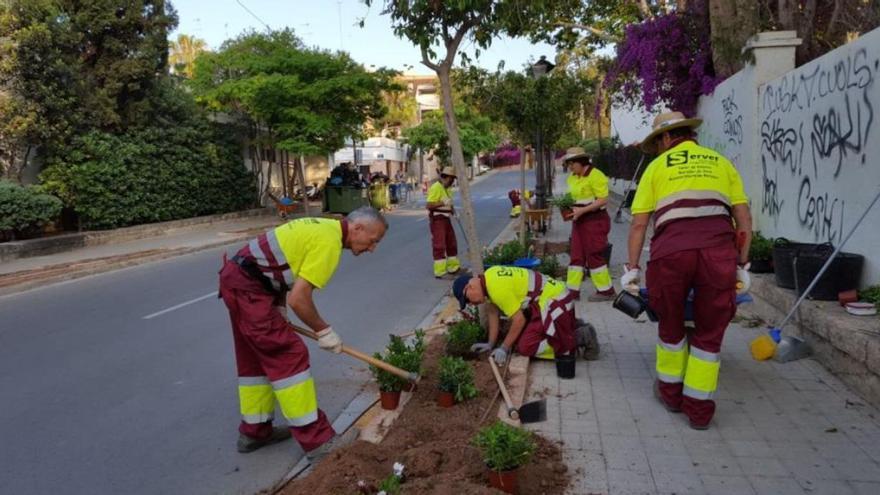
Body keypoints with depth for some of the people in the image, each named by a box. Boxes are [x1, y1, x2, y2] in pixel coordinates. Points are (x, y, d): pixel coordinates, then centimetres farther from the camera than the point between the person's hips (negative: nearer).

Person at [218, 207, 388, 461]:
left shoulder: (325, 227, 13)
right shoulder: (329, 242, -17)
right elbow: (298, 298, -21)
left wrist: (279, 312, 16)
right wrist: (324, 331, -6)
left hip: (237, 278, 11)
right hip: (248, 287, -11)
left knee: (255, 359, 17)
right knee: (289, 356, -9)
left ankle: (254, 431, 29)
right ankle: (317, 440, -4)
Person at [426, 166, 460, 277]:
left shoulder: (447, 188, 14)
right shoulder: (436, 187, -16)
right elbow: (429, 205, -23)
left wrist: (453, 211, 10)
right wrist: (443, 203, -29)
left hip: (446, 218, 10)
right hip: (437, 219, -10)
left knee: (452, 243, 16)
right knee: (439, 245, -8)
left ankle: (453, 267, 30)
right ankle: (439, 271, -4)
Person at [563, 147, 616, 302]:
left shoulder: (595, 175, -13)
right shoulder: (572, 177, 11)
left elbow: (603, 200, -17)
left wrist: (582, 210, -22)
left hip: (595, 220, -8)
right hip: (579, 220, 8)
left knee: (594, 255, -3)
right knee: (576, 255, 7)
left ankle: (606, 291, 9)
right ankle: (573, 290, 12)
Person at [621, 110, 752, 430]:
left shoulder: (657, 165, 19)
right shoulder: (720, 162, 24)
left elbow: (638, 224, 12)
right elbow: (745, 221, 17)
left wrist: (632, 268, 18)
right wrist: (742, 265, 24)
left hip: (670, 249, -1)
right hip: (719, 250, 1)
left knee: (671, 325, 20)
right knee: (709, 333, 14)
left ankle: (670, 392, 36)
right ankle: (699, 409, 21)